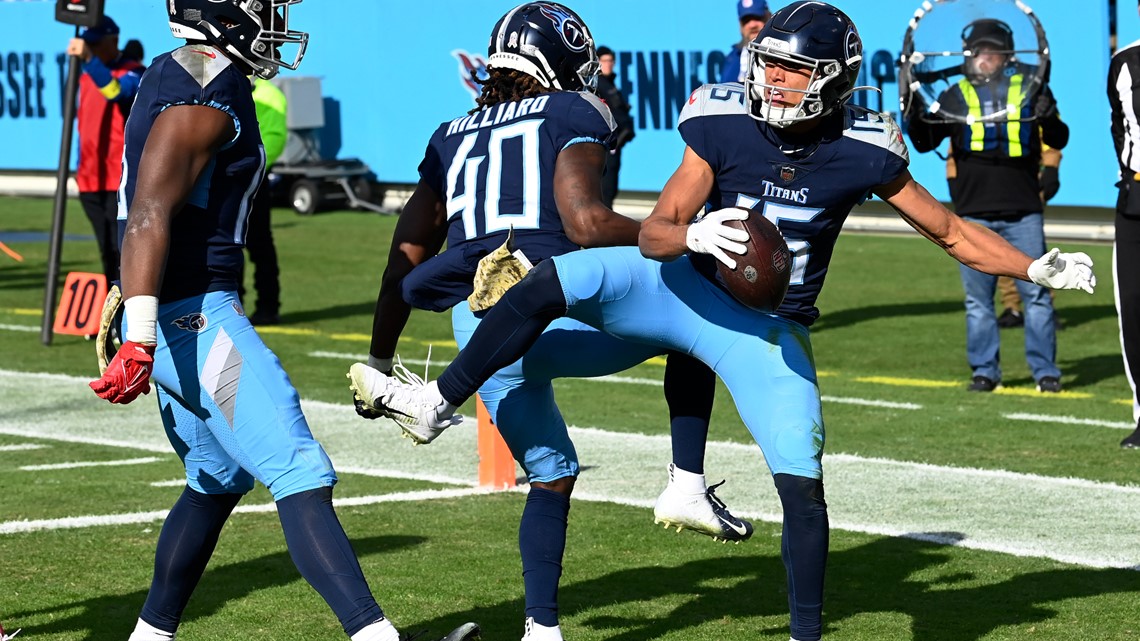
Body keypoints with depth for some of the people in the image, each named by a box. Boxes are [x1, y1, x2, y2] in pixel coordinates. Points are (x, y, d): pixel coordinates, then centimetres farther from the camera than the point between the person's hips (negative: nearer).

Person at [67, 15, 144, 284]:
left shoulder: (132, 73, -7)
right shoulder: (87, 77, 17)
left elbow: (116, 91, -30)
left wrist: (89, 59, -41)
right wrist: (80, 170, 22)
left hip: (121, 182, -7)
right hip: (91, 182, 7)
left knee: (122, 251, -12)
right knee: (108, 254, 10)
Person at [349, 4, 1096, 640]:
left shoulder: (864, 153, -12)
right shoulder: (724, 125, -13)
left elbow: (951, 231, 0)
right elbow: (652, 235, -14)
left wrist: (1038, 268, -8)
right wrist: (693, 234, -37)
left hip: (768, 331, 0)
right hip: (689, 290, 0)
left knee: (803, 485, -7)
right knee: (557, 280, -22)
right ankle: (439, 404, -14)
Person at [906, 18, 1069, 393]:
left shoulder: (1029, 88, 5)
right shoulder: (956, 96, 8)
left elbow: (1058, 141, 2)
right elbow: (924, 143, 7)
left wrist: (1049, 119, -20)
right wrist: (914, 109, -10)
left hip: (1023, 212, -1)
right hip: (973, 214, 1)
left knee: (1036, 294, -2)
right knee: (978, 299, 4)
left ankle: (1046, 371, 5)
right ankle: (984, 370, 12)